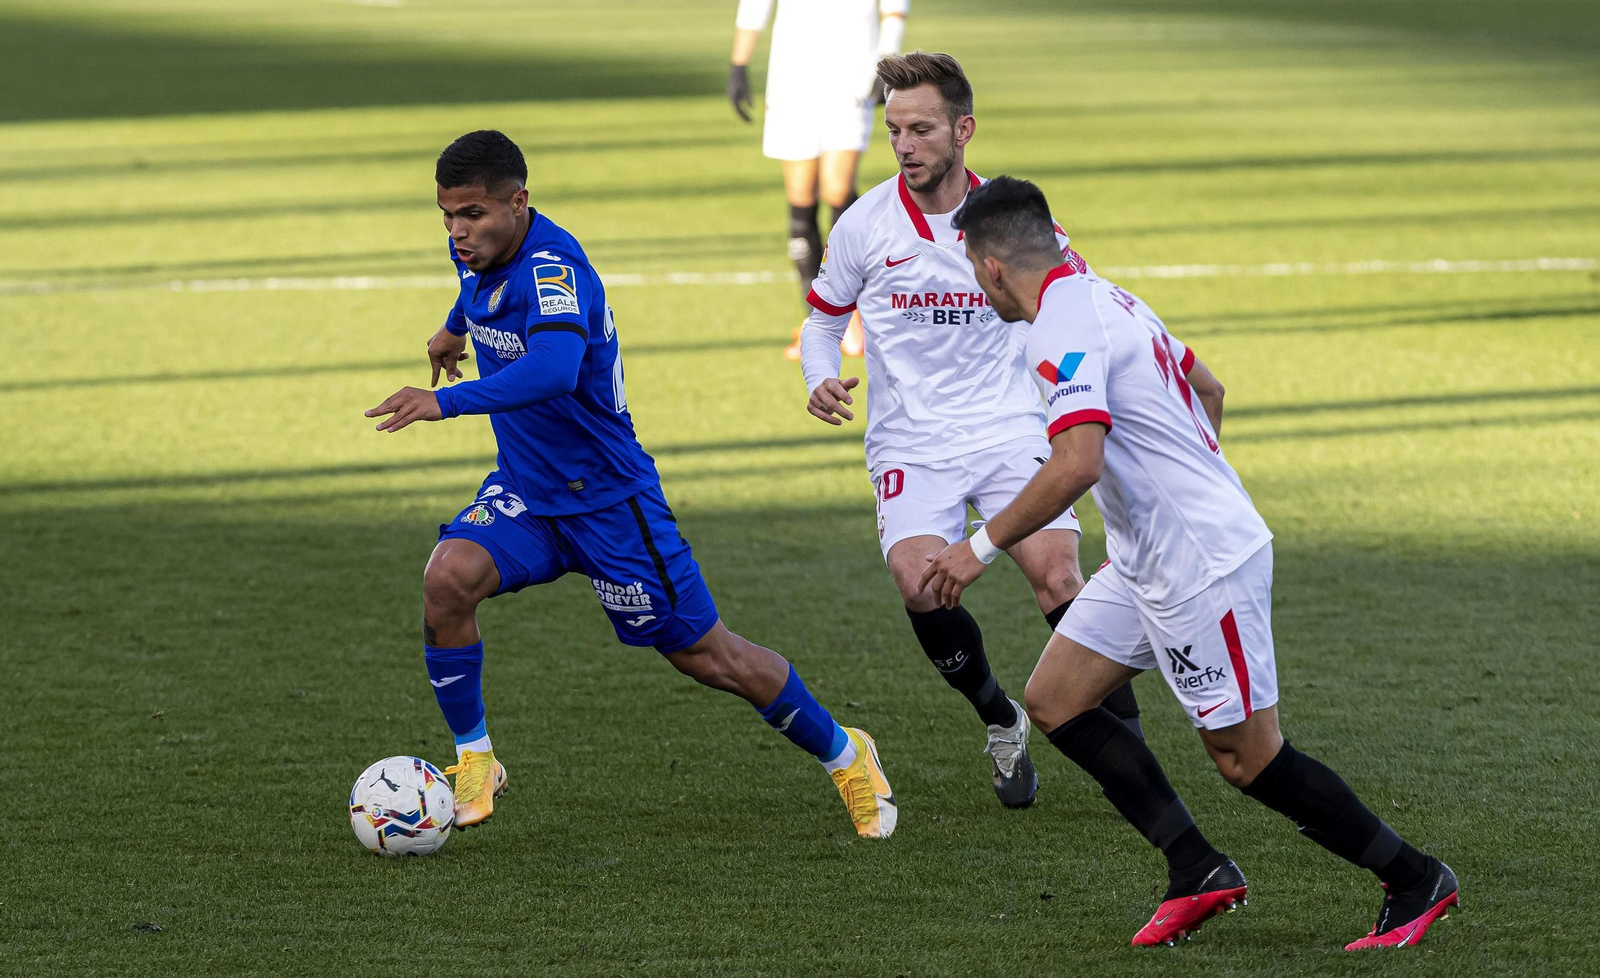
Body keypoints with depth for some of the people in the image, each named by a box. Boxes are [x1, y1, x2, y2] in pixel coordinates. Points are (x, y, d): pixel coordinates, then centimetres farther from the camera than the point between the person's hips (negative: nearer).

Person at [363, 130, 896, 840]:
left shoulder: (552, 266, -29)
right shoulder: (478, 251, -4)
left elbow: (554, 369, -49)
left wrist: (447, 402, -56)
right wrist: (456, 328, 40)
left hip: (606, 496, -6)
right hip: (522, 490, 6)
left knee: (705, 657, 3)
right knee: (448, 579, -23)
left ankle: (843, 755, 26)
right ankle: (474, 763, -7)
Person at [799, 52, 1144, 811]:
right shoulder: (865, 224, -1)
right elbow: (824, 316, 14)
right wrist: (821, 380, -4)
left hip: (1009, 428, 0)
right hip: (910, 442, 0)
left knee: (1056, 576, -19)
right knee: (917, 578, -24)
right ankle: (1001, 721, 1)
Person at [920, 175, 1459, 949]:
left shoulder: (1062, 327, -20)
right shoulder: (1105, 298, 11)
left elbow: (1075, 465, -32)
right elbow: (1208, 390, 23)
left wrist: (981, 547, -23)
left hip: (1202, 566, -10)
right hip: (1146, 561, 10)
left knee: (1246, 756, -3)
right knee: (1054, 699, 7)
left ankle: (1415, 882, 10)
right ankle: (1199, 874, 7)